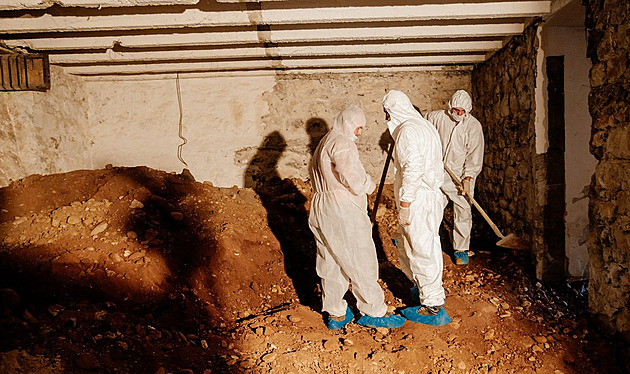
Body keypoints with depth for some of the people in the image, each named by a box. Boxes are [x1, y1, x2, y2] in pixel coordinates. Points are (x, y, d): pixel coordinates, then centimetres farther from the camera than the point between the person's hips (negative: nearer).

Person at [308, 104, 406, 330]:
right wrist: (369, 186, -6)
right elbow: (352, 177, -26)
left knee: (331, 263, 13)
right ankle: (373, 312, 13)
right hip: (343, 211, -10)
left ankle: (335, 314, 23)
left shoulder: (324, 143, 19)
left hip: (321, 209, 10)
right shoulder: (341, 143, -14)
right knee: (362, 262, 2)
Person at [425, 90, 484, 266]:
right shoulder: (438, 117, 0)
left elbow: (474, 155, -10)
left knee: (462, 213, 2)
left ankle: (461, 249, 16)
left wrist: (467, 178, -17)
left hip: (461, 177, -2)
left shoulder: (473, 126, -7)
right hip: (439, 175, 2)